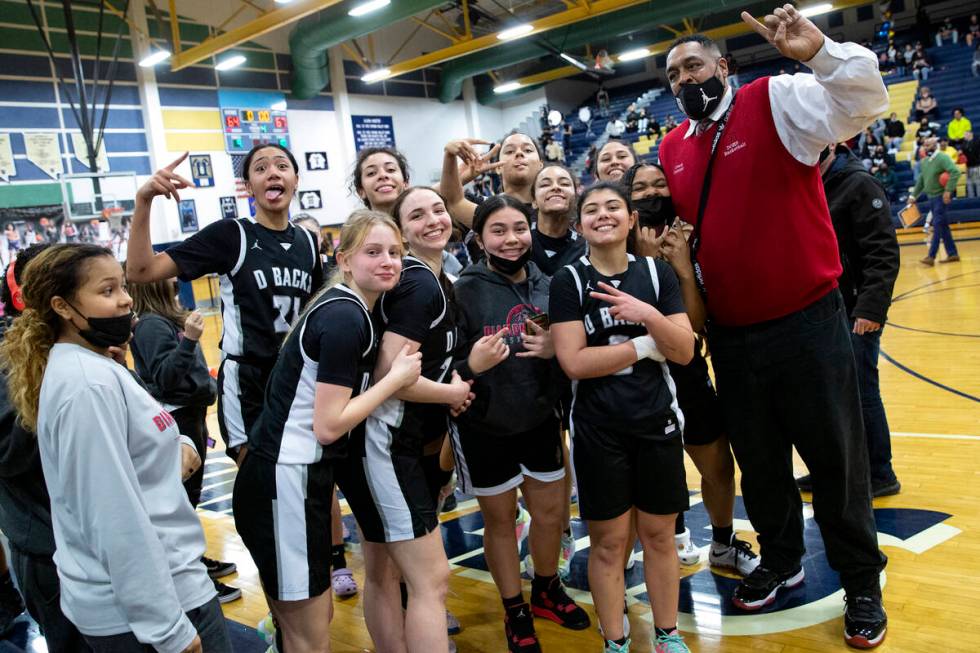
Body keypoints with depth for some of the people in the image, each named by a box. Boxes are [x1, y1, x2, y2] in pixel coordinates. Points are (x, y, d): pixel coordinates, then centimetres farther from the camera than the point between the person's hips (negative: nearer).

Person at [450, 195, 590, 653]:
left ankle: (546, 591, 44)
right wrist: (471, 365, -36)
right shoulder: (464, 291, -16)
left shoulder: (547, 286, -4)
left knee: (551, 514, 17)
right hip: (484, 429, -4)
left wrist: (555, 349, -16)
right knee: (500, 522, 14)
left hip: (541, 421, 4)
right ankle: (515, 612, 35)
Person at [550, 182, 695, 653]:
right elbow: (574, 362, -16)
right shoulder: (569, 281, -6)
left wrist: (649, 315, -20)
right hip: (598, 429, -2)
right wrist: (648, 344, -13)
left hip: (657, 422, 2)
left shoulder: (657, 273, 2)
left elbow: (685, 352, -3)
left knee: (659, 535, 13)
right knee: (608, 542, 7)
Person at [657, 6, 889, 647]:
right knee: (758, 461, 18)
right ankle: (781, 560, 40)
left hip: (808, 323, -5)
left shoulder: (776, 100, -6)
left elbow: (863, 102, -21)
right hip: (730, 335, 5)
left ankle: (862, 584, 27)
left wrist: (820, 52, -35)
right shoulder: (672, 148, 9)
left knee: (835, 458, 7)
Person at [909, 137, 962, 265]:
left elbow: (955, 172, -23)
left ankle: (931, 256, -11)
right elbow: (921, 180, 21)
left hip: (941, 196, -8)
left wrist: (948, 190, -29)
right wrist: (913, 195, 18)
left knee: (937, 225, -10)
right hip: (931, 197, 8)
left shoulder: (942, 157, -13)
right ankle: (952, 254, 17)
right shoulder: (924, 161, 12)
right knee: (942, 226, 11)